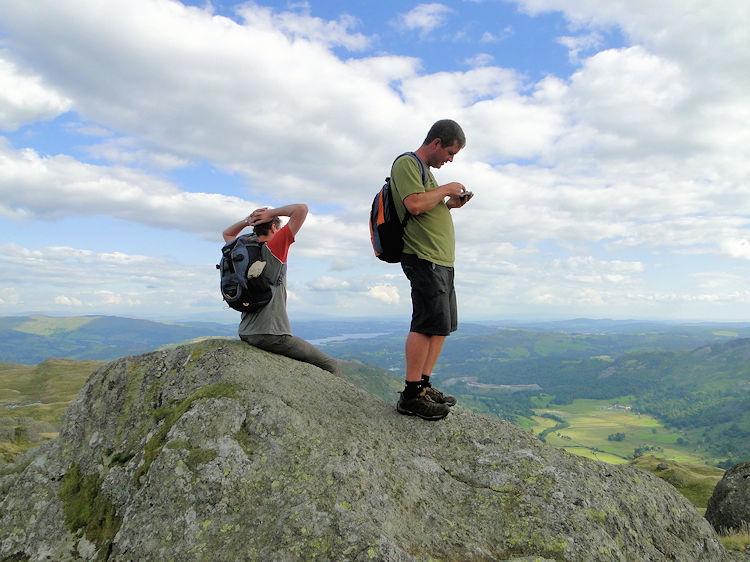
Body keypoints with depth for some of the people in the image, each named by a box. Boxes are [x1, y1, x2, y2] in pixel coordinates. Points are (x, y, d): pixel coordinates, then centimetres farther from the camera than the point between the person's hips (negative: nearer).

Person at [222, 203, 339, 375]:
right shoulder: (274, 247, -8)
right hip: (272, 335, -8)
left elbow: (227, 234, 33)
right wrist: (272, 213, 1)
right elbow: (302, 208, -10)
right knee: (331, 365, -2)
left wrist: (247, 220, 18)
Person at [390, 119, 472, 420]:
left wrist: (450, 205, 12)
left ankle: (423, 385, 15)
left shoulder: (424, 169, 26)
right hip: (424, 257, -10)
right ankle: (411, 395, -10)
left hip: (442, 259, 11)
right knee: (429, 322, -15)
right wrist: (446, 189, -8)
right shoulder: (406, 163, -5)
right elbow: (415, 204, -20)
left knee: (443, 325, 9)